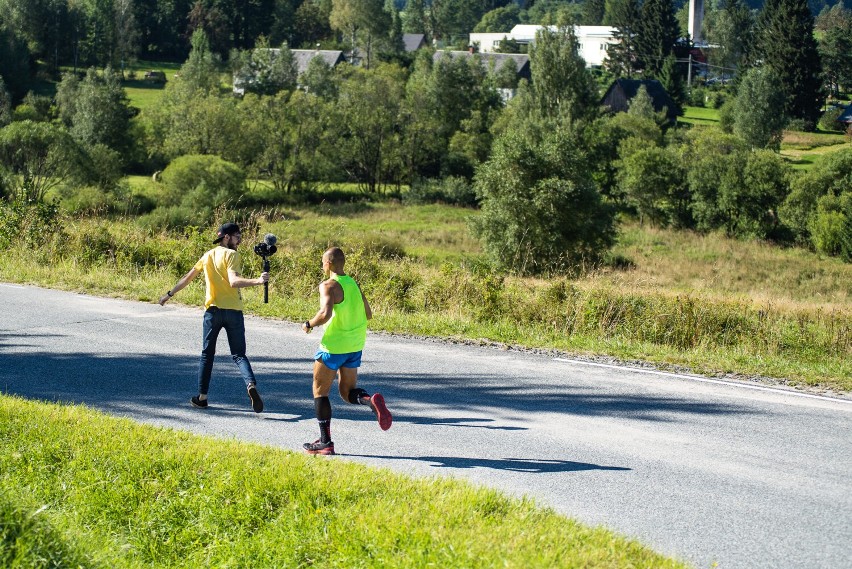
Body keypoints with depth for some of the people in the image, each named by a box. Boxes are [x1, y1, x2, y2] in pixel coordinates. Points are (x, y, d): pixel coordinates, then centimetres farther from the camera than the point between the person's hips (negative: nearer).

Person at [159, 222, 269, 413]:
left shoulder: (208, 256, 12)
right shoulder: (231, 254, -5)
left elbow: (187, 278, 19)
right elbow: (233, 281, -21)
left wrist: (170, 294, 30)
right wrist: (257, 281, -29)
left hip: (213, 310, 4)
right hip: (233, 311, -4)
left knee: (207, 354, 14)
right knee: (239, 354, 0)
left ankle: (202, 397, 16)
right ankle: (251, 384, -26)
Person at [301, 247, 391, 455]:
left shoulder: (329, 285, -13)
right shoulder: (354, 284, 9)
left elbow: (325, 313, -27)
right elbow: (368, 314, 12)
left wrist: (309, 324, -11)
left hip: (334, 344, -7)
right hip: (355, 346, 7)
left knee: (320, 391, 8)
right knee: (348, 392, 16)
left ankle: (325, 442, 6)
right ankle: (372, 400, -17)